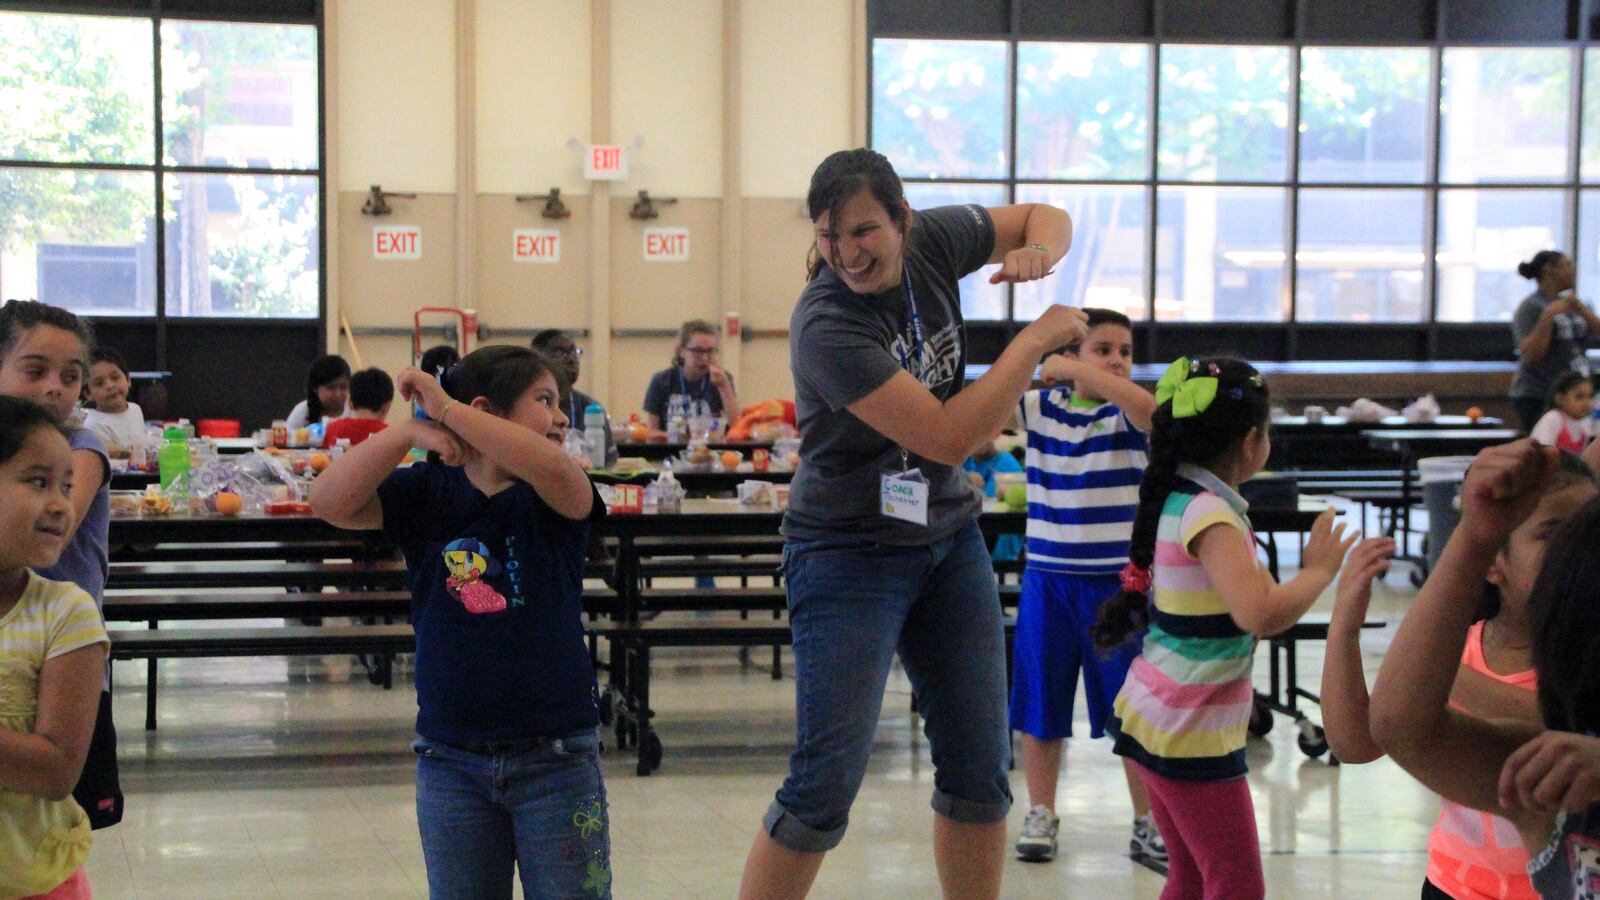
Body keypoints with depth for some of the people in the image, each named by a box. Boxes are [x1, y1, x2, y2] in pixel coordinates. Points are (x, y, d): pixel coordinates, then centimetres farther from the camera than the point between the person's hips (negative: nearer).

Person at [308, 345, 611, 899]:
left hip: (556, 757, -1)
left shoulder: (554, 499, -3)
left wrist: (445, 407, -25)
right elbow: (329, 503, -12)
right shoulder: (427, 494, 1)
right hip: (451, 763, 1)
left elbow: (551, 469, -27)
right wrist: (408, 432, -24)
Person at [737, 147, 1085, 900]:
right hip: (851, 555, -7)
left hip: (950, 537, 7)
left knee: (979, 768, 11)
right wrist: (1038, 338, -21)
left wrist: (1035, 249, -13)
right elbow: (948, 437, -28)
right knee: (825, 786, -10)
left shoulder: (933, 243, -7)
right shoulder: (827, 328, -26)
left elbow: (1047, 217, 11)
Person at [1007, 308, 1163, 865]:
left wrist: (1072, 370, -27)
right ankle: (1041, 816, 24)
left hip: (1118, 580, -2)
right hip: (1048, 577, 2)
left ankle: (1147, 824, 15)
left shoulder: (1128, 414, -4)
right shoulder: (1040, 408, 3)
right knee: (1038, 702, 9)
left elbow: (1150, 408, -28)